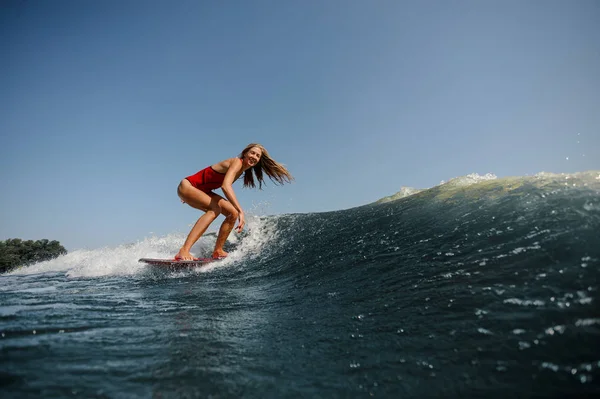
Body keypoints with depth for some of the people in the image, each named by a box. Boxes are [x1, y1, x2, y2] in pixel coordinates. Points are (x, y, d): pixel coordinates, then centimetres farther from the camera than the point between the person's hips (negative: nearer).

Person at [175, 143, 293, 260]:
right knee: (216, 208, -34)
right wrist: (241, 211, -45)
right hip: (187, 186, -9)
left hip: (201, 190, 9)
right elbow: (226, 186, -38)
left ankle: (217, 251, 5)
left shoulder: (241, 170, 7)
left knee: (233, 213, -2)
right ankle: (184, 251, -38)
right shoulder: (237, 162, -21)